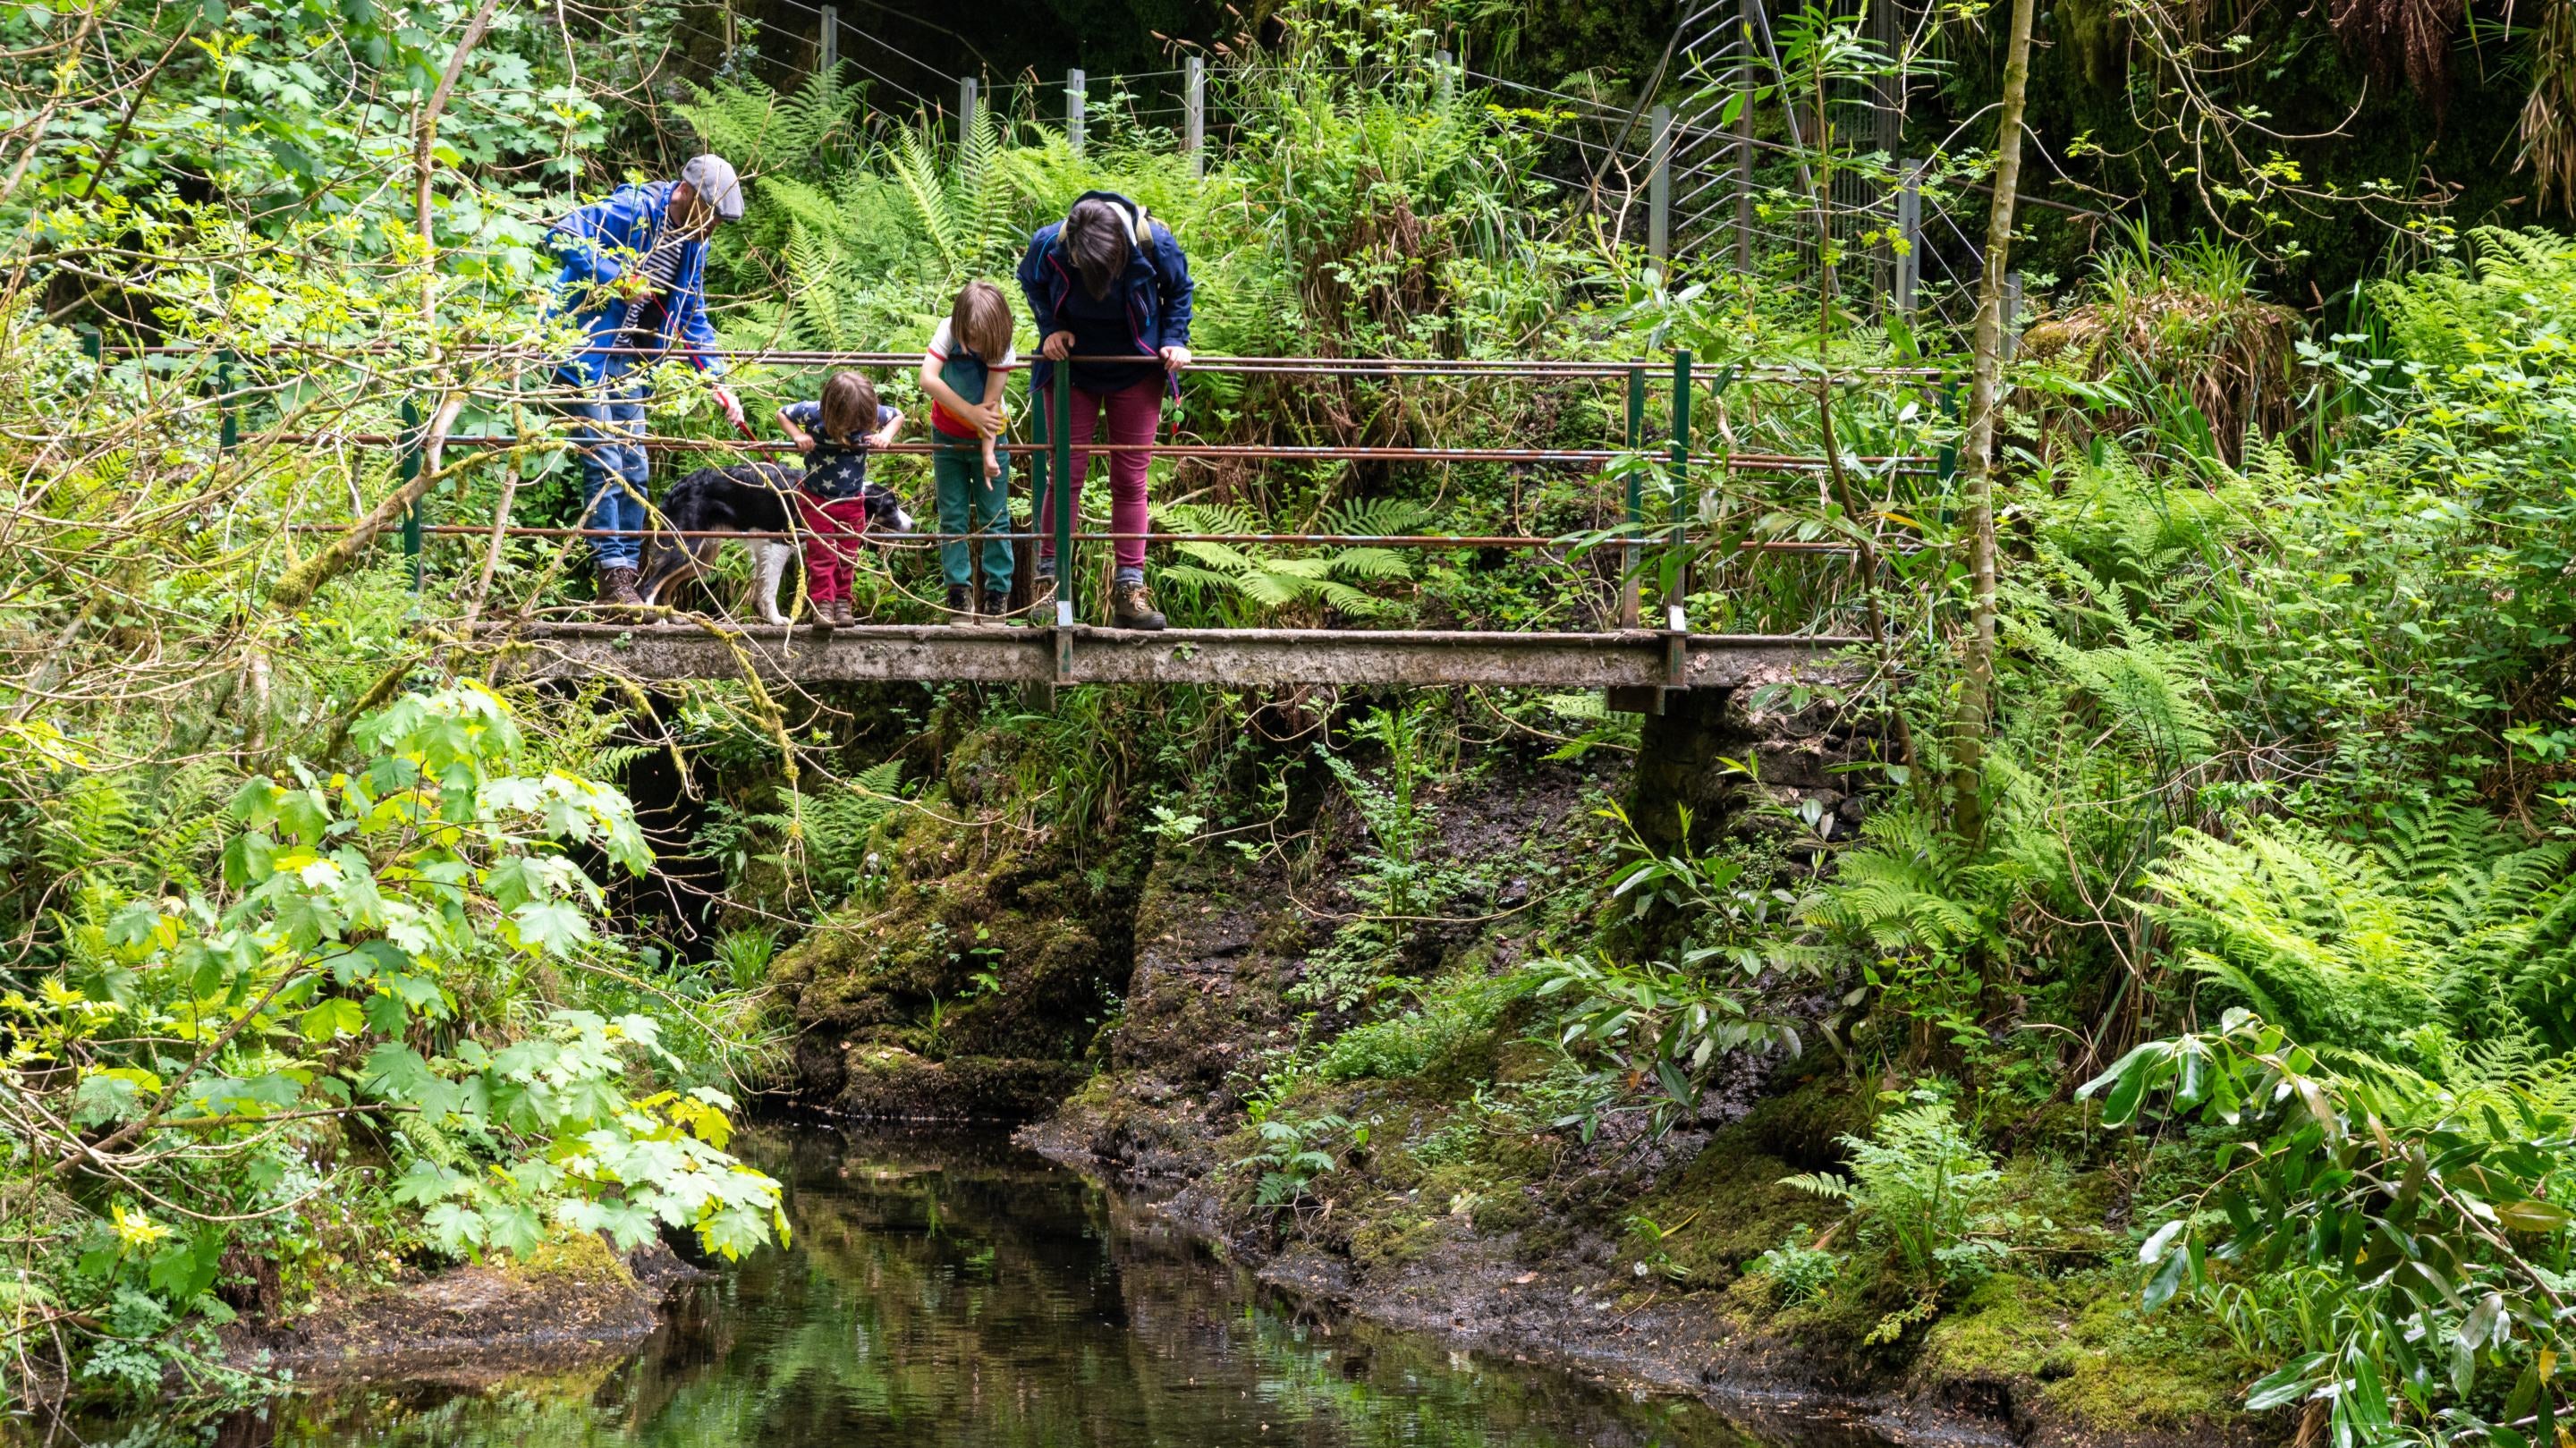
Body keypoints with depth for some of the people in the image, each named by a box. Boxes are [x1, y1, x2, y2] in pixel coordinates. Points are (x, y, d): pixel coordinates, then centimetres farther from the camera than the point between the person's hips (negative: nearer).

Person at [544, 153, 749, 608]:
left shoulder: (692, 244, 10)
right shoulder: (631, 210, -15)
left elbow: (694, 318, 18)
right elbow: (561, 237, -24)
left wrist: (718, 381, 9)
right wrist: (619, 278, -28)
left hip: (626, 363, 9)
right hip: (583, 349, -9)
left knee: (634, 468, 6)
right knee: (604, 463, -13)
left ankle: (628, 576, 10)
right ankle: (613, 579, -13)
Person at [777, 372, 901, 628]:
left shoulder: (871, 414, -17)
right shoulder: (813, 413, -23)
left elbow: (898, 416, 4)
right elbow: (782, 414, -5)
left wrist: (886, 435, -15)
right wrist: (798, 435, -22)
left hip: (852, 501, 2)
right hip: (817, 499, -2)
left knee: (847, 556, 10)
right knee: (821, 554, -4)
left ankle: (842, 603, 21)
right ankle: (822, 604, 0)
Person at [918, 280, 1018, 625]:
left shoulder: (1001, 348, -22)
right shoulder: (949, 332, -21)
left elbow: (991, 403, -23)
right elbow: (928, 380, -31)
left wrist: (988, 453, -27)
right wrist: (971, 413, -32)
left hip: (986, 438, -1)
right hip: (948, 438, 1)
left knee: (995, 517, 1)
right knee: (953, 517, 3)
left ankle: (998, 593, 8)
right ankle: (959, 593, 8)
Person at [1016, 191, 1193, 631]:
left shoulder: (1154, 243, -25)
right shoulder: (1049, 245, -25)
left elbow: (1179, 289, -1)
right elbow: (1032, 284, 0)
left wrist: (1174, 340, -10)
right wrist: (1052, 328, -12)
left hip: (1136, 374, 0)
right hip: (1073, 370, 0)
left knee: (1130, 480, 1)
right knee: (1066, 474, -2)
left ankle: (1129, 589, 4)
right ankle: (1048, 580, 4)